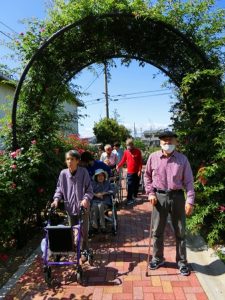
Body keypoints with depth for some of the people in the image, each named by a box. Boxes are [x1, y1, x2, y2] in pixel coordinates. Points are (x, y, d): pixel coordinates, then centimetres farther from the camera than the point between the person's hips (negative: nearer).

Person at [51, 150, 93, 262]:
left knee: (84, 230, 10)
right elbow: (59, 188, 4)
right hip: (70, 207, 2)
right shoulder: (63, 173, -8)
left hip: (83, 207, -2)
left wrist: (86, 199, -25)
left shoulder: (84, 172, -15)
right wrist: (56, 199, -9)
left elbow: (89, 190, -10)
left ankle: (84, 251, 29)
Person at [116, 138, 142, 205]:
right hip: (130, 172, 0)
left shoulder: (138, 151, -4)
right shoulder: (126, 152, -1)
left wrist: (140, 170, -9)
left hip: (137, 172, 0)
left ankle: (135, 196, 31)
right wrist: (118, 166, -6)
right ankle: (129, 199, 1)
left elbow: (140, 161, -3)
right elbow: (123, 160, 5)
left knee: (136, 185, 13)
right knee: (130, 186, -3)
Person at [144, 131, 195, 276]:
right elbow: (147, 176, 8)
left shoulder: (182, 159, -4)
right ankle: (158, 258, 34)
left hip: (177, 197, 0)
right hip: (159, 197, 1)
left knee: (180, 231, 12)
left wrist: (190, 201, -9)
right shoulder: (153, 157, -3)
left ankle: (182, 261, 32)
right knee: (157, 231, 13)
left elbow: (189, 181, -2)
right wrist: (150, 193, -2)